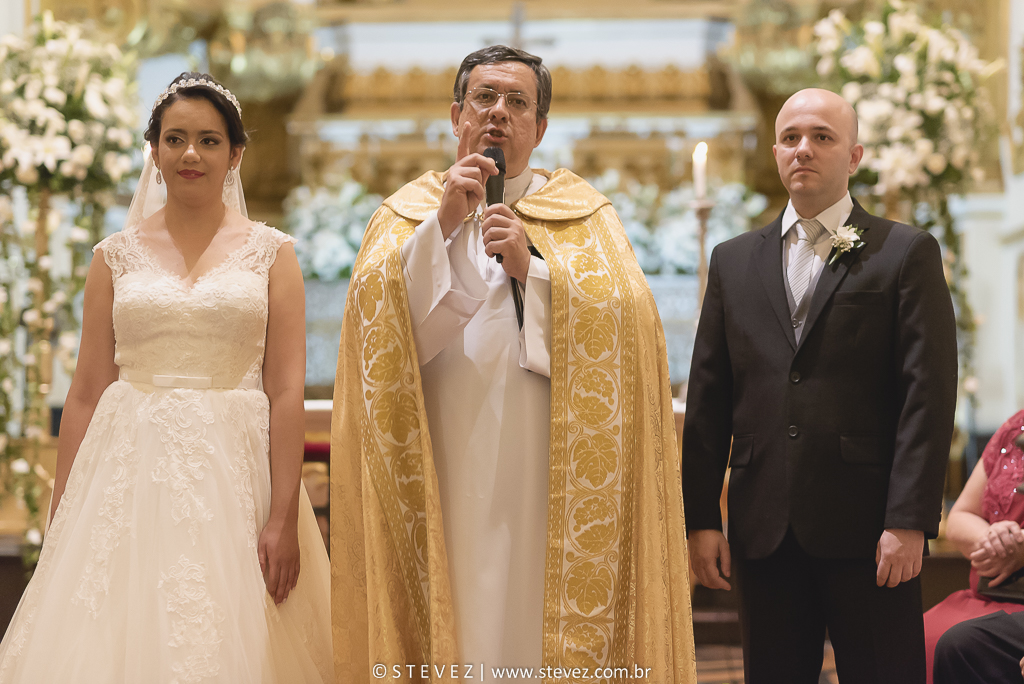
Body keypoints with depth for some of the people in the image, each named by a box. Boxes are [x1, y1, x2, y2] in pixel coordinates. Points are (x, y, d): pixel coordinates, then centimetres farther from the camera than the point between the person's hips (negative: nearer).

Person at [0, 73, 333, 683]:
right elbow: (86, 393, 7)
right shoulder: (117, 256, 9)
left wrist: (284, 517, -10)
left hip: (234, 472, -1)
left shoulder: (271, 253, 6)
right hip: (130, 470, 1)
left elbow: (287, 392, -1)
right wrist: (60, 519, 2)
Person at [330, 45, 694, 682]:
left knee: (542, 624, -2)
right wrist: (443, 225, -12)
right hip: (442, 478, 0)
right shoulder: (408, 214, 11)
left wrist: (534, 269, -14)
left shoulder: (586, 216, 9)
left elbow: (625, 320, -5)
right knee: (454, 623, -1)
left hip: (549, 482, 0)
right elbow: (375, 315, -6)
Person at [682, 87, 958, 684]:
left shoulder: (907, 253, 3)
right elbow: (708, 398, 12)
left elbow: (928, 394, -4)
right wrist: (701, 516, 4)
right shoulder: (734, 261, 15)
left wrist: (910, 521, -13)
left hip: (867, 528, -3)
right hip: (762, 530, 4)